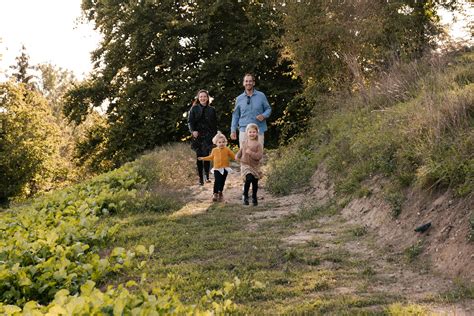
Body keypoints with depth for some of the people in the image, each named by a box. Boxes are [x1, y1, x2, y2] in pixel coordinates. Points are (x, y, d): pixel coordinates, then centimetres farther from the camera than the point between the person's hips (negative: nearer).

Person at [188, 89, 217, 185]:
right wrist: (192, 131, -16)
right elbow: (190, 121, 1)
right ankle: (200, 178, 8)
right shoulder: (194, 109, 7)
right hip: (197, 136, 0)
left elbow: (215, 124, 13)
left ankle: (206, 176, -7)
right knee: (199, 157, 1)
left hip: (208, 135, 0)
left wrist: (215, 136, 7)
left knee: (206, 154, -14)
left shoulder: (212, 110, 10)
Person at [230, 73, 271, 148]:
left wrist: (263, 116, -10)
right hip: (244, 130, 1)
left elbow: (268, 109, 12)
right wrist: (233, 130, 9)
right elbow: (235, 115, 15)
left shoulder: (261, 96, 5)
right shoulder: (239, 98, 11)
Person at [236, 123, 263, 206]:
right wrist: (237, 156, 12)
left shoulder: (258, 144, -7)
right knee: (248, 178, -23)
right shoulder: (244, 143, 5)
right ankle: (245, 196, -6)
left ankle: (254, 198, 32)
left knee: (255, 183, 9)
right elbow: (241, 150, 25)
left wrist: (251, 153, -26)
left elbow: (259, 156, -17)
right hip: (245, 165, 0)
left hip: (255, 166, 0)